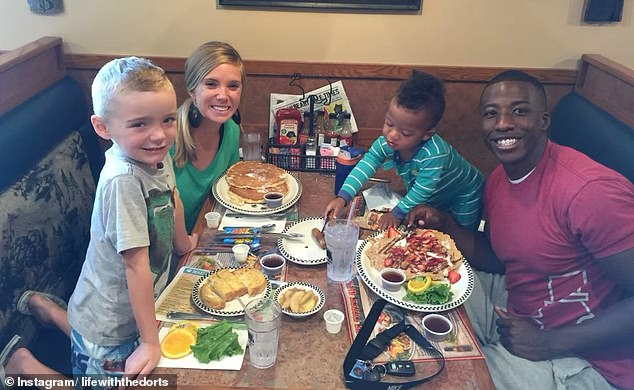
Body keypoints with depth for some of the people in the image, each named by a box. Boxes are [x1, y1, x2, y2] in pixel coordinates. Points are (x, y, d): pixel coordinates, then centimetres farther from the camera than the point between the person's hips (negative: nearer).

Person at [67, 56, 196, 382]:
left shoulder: (157, 155, -8)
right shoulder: (122, 180, -31)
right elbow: (136, 263, -28)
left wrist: (182, 242, 26)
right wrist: (150, 341, -22)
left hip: (136, 306, 7)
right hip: (109, 325, -7)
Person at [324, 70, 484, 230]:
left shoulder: (435, 156, -44)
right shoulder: (386, 142, -27)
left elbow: (422, 190, -35)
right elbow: (365, 166, -25)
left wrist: (397, 214, -24)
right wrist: (342, 197, -35)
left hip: (463, 199, -4)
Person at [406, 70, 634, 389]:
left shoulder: (592, 189, -29)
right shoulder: (498, 180, -2)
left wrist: (549, 343, -23)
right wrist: (444, 223, -7)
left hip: (581, 361, -7)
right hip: (516, 313, 7)